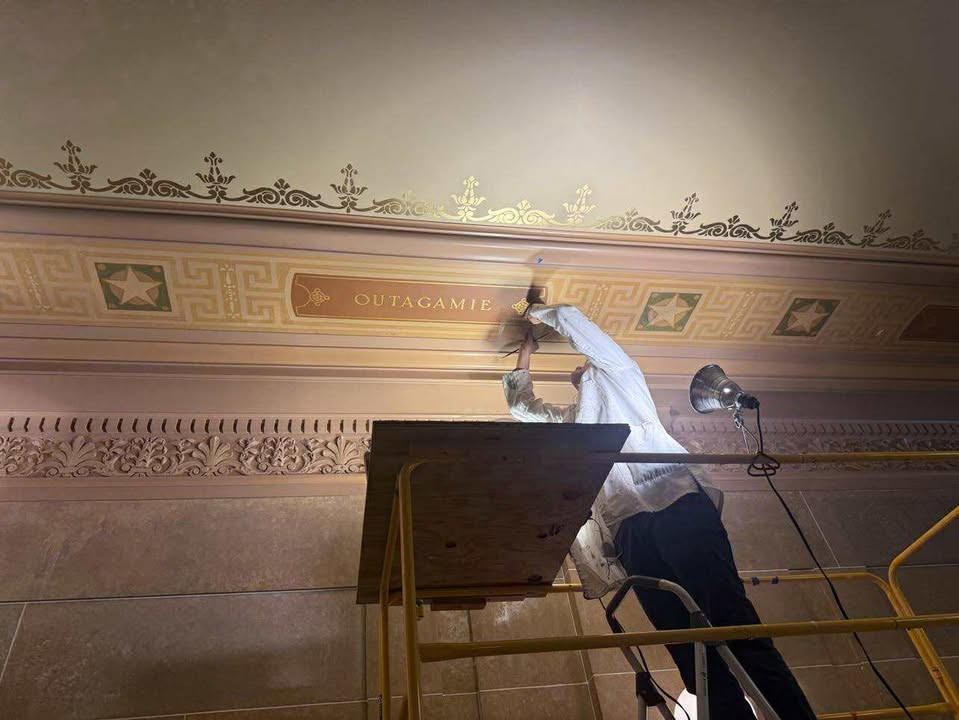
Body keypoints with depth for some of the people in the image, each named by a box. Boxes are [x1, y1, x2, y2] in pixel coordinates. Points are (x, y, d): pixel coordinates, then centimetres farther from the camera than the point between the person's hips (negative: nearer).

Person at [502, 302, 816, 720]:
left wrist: (542, 313, 47)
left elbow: (572, 319, 27)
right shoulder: (571, 420, 40)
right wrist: (527, 350, 57)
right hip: (629, 526, 5)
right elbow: (520, 403, 52)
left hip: (675, 501, -5)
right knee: (690, 651, -9)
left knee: (732, 621, -19)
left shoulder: (617, 372, 26)